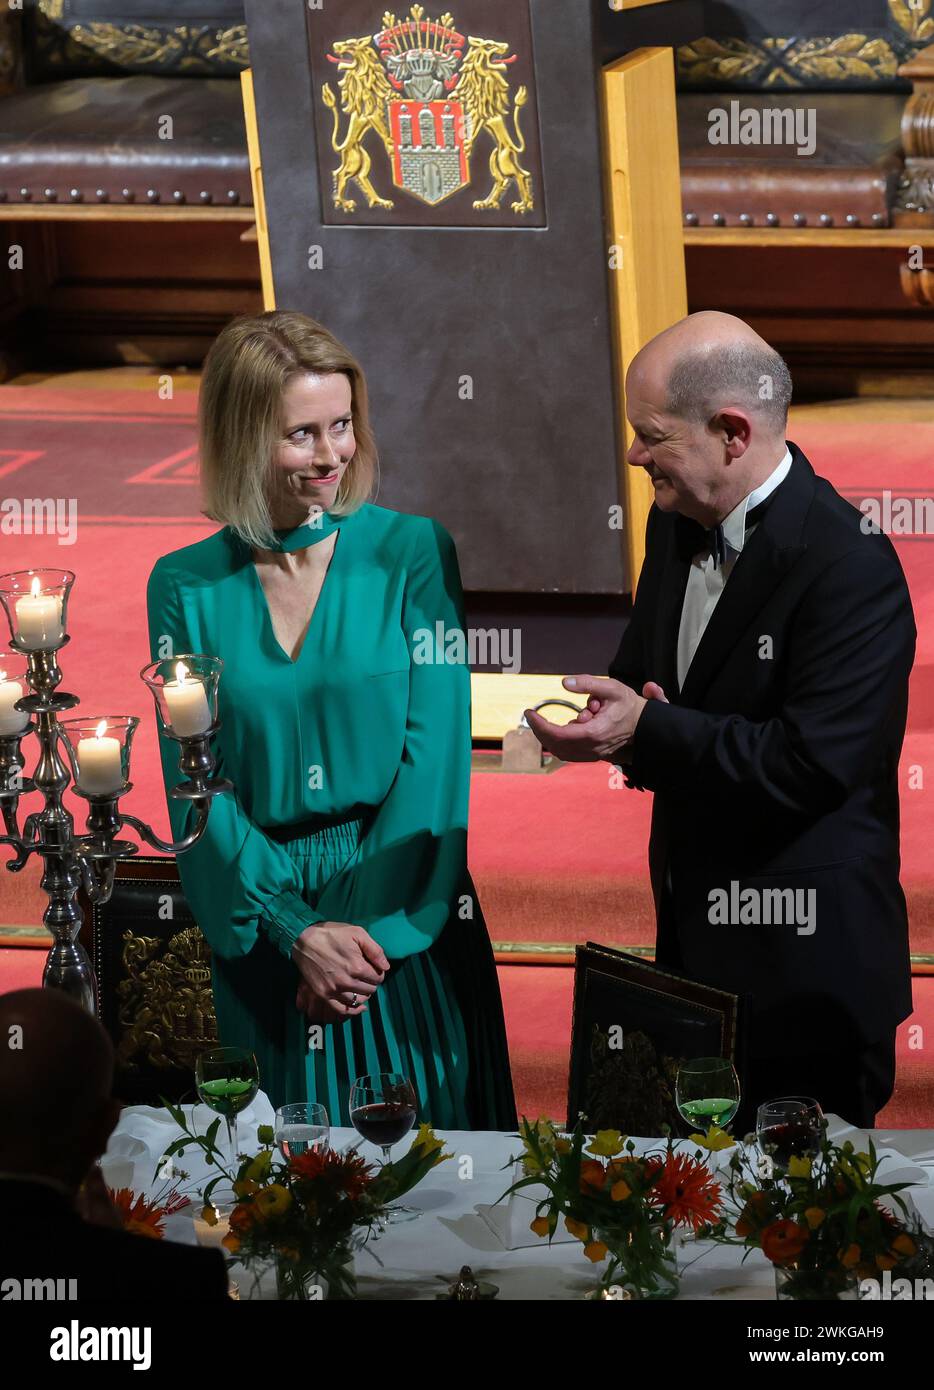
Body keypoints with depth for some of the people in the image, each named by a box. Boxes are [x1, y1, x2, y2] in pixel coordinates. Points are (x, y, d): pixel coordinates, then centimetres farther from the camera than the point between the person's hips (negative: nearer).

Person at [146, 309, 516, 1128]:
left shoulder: (412, 553, -3)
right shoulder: (186, 587, 0)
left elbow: (434, 754, -7)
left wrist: (368, 923, -14)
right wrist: (296, 929, -14)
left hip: (406, 917, -1)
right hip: (256, 930, 1)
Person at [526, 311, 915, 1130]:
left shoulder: (849, 567, -20)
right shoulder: (676, 525, 8)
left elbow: (813, 763, -25)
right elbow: (640, 672, 18)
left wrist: (649, 733, -24)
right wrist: (619, 719, -7)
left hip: (803, 962, -8)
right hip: (693, 933, 8)